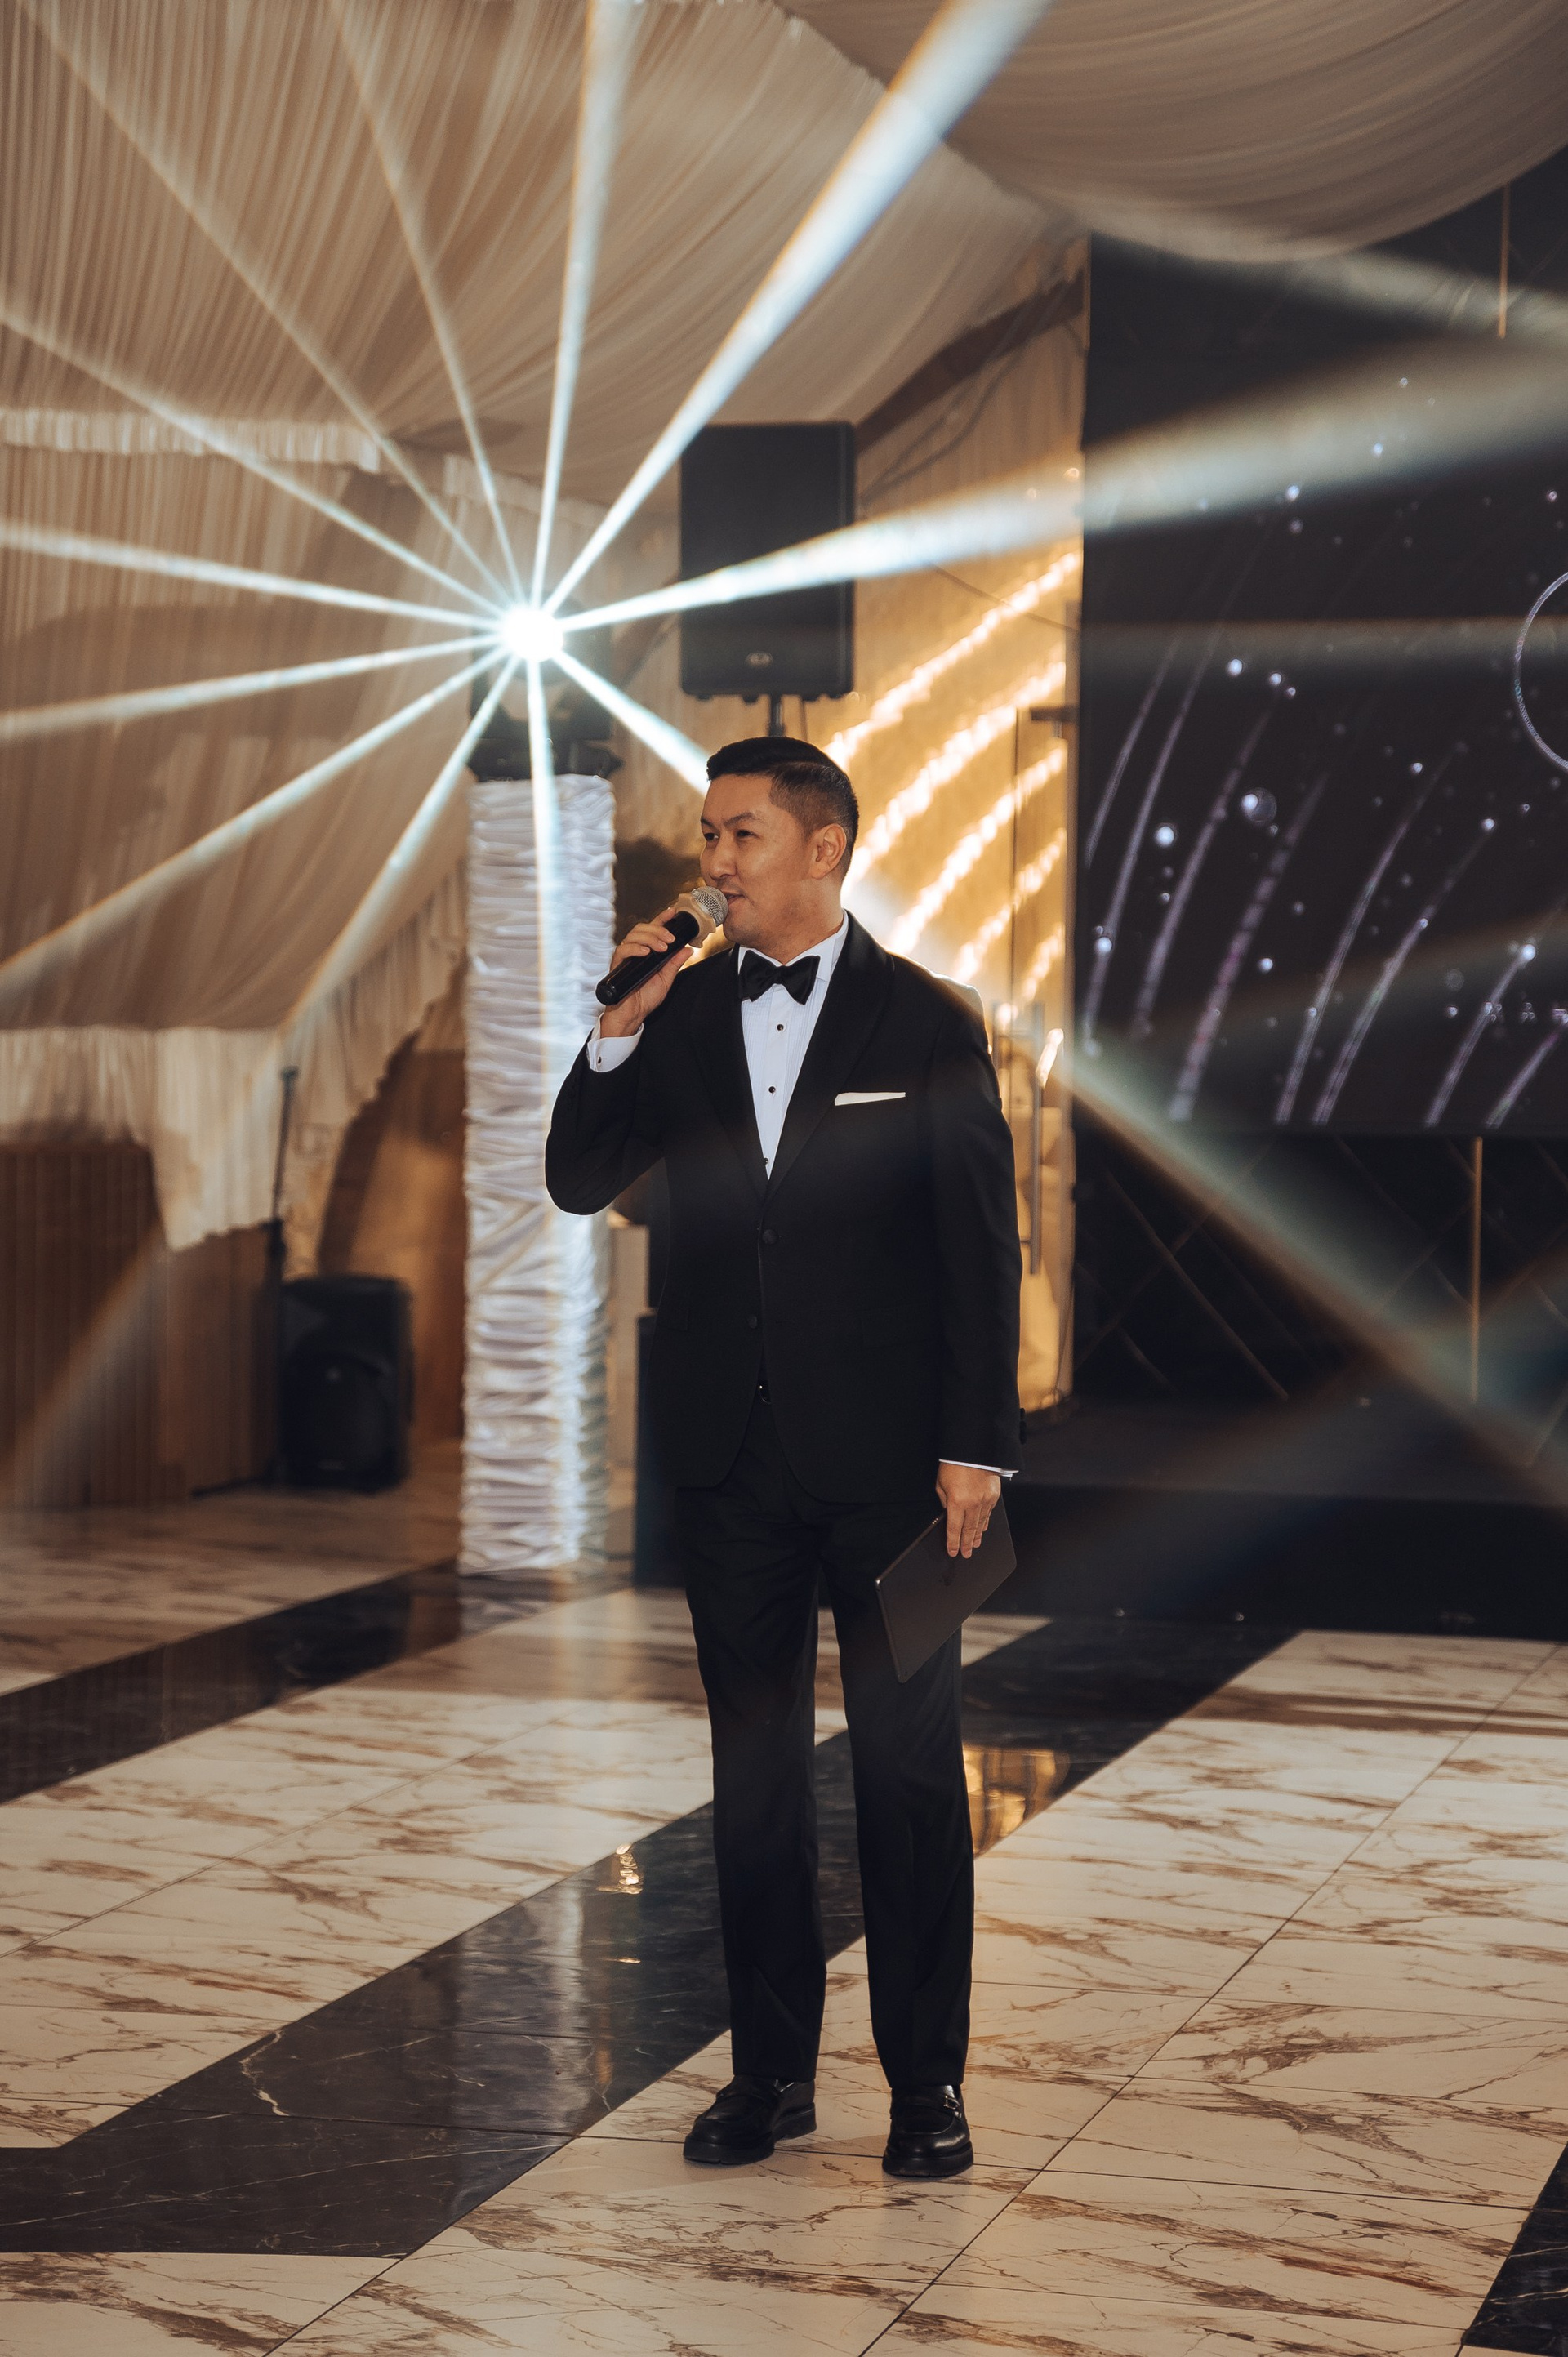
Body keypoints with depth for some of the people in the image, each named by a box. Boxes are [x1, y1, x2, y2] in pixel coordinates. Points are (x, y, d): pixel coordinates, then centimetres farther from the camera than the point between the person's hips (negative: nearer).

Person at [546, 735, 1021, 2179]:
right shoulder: (681, 1014, 7)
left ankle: (928, 2081, 11)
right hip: (729, 1452, 3)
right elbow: (582, 1185, 4)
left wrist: (978, 1446, -7)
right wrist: (617, 1033, -10)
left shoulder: (927, 1023, -1)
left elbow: (981, 1247, -2)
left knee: (910, 1767, 2)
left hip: (885, 1458, -3)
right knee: (754, 1767, 10)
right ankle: (772, 2071, 19)